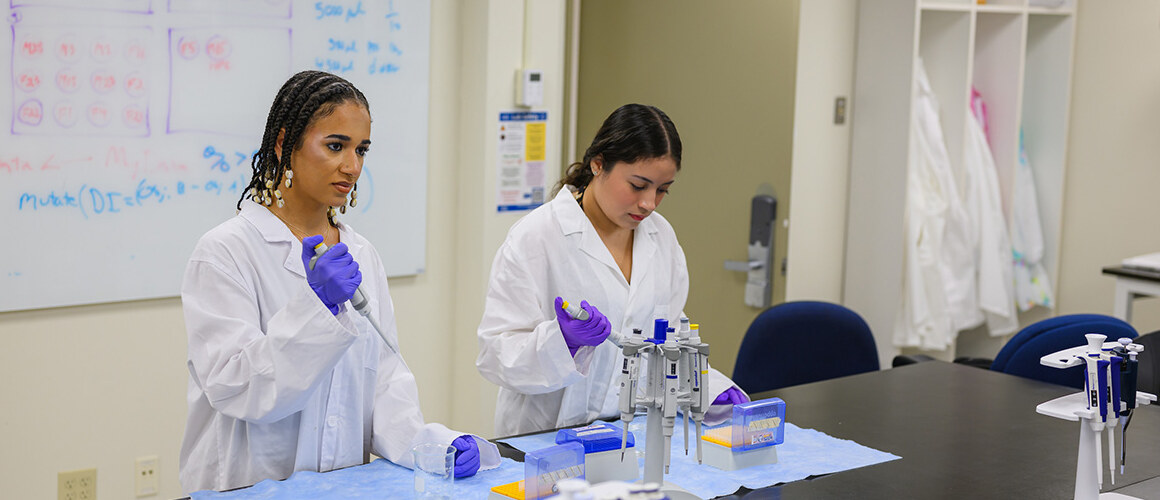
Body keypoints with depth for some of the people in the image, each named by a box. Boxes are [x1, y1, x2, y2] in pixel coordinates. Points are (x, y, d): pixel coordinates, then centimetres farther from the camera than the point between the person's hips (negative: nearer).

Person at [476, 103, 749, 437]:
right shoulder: (535, 237, -10)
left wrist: (709, 388, 0)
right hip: (546, 442, -4)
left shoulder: (661, 237, 9)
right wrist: (562, 338, -29)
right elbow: (495, 354, -12)